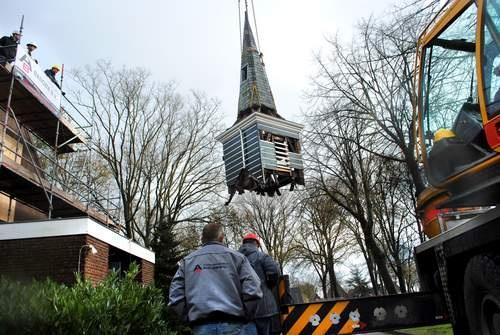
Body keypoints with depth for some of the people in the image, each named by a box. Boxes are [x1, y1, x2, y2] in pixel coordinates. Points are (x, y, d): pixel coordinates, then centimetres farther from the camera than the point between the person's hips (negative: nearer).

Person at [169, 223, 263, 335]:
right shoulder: (236, 256, 5)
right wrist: (243, 319, 6)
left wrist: (193, 317, 10)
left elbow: (175, 298, 4)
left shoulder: (187, 261, 12)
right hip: (235, 326, -2)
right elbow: (252, 292, -6)